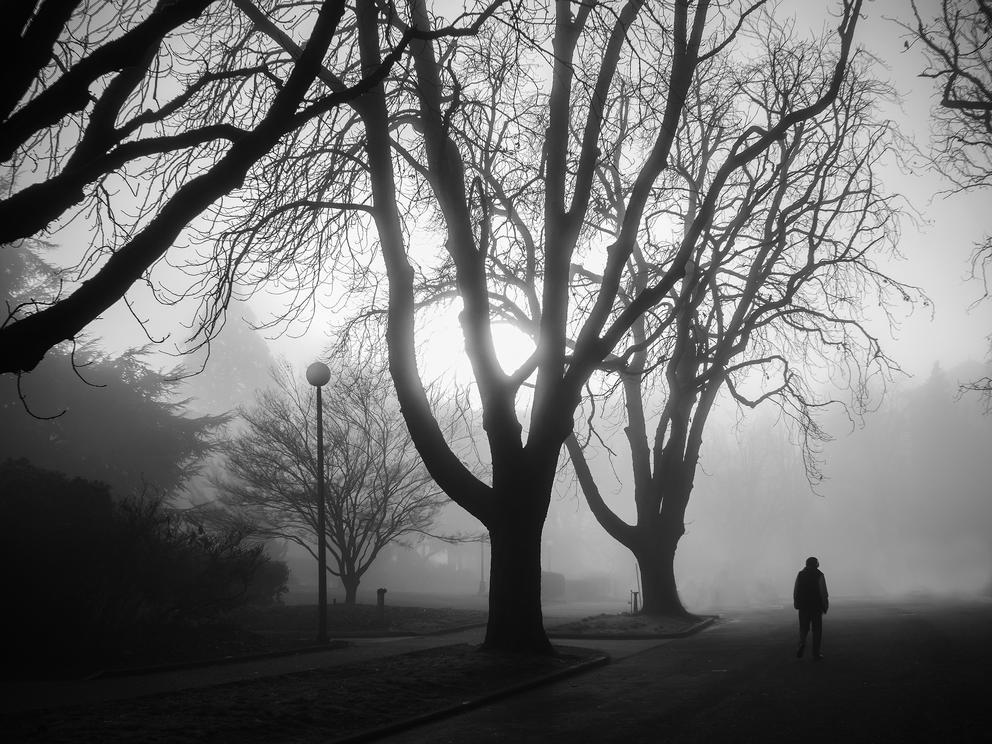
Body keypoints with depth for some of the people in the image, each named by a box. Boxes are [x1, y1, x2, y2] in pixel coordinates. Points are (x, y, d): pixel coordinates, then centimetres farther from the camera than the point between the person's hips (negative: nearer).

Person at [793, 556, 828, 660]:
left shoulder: (800, 574, 2)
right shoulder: (819, 575, -7)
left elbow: (795, 592, 0)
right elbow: (823, 593, -9)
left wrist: (796, 604, 9)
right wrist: (825, 606, 0)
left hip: (803, 607, 2)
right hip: (816, 607, -2)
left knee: (803, 628, 12)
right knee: (817, 630, 7)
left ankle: (802, 644, -14)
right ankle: (816, 653, 6)